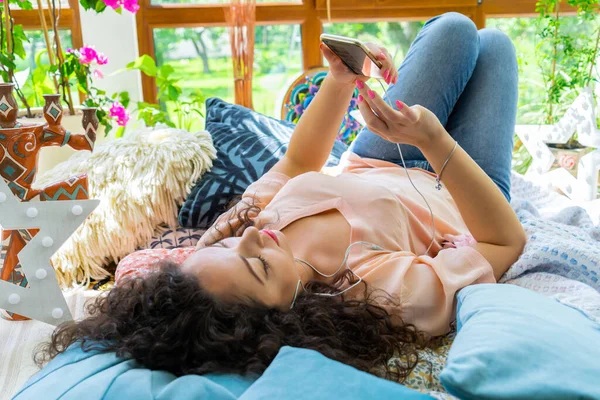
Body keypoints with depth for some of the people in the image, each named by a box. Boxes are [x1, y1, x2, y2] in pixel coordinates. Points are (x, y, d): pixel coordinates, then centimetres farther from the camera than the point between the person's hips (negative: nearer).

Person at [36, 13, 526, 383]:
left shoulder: (240, 226, -32)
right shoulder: (387, 294, -48)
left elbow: (298, 163, -13)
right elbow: (507, 238, -34)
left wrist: (341, 79, -22)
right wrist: (434, 141, -45)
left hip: (364, 167, 3)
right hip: (442, 192, -3)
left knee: (456, 27, 13)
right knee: (492, 42, 13)